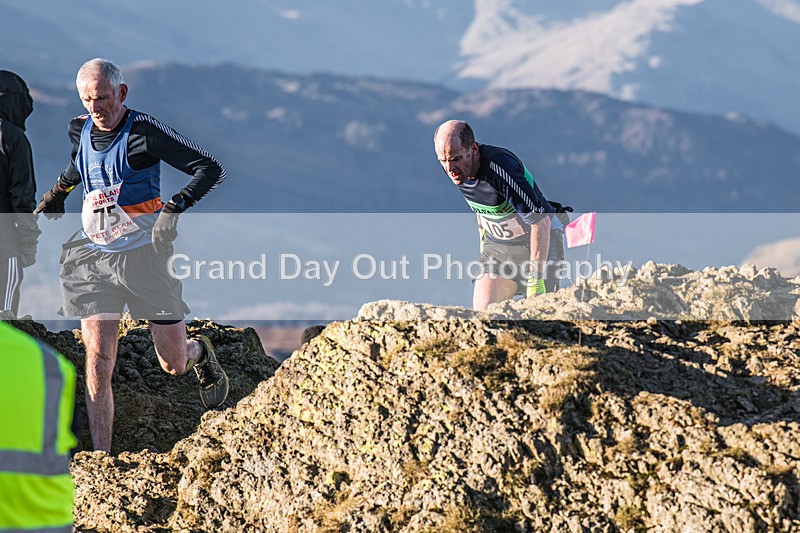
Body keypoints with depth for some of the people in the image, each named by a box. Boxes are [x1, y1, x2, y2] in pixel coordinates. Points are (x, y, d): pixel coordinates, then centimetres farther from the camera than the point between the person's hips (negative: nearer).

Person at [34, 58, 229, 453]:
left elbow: (210, 169, -13)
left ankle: (200, 352, 46)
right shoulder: (80, 131, 6)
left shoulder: (144, 131, -11)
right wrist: (56, 195, 19)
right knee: (98, 359, -11)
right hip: (93, 256, 4)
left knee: (173, 365, 7)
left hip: (145, 254, -4)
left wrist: (174, 207, -24)